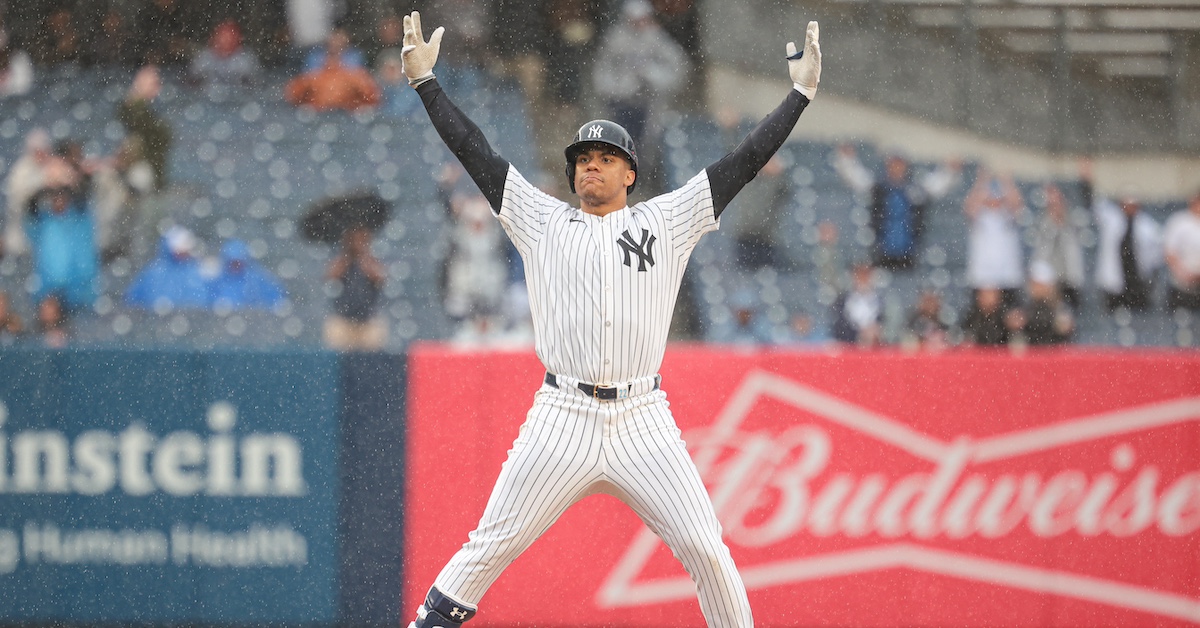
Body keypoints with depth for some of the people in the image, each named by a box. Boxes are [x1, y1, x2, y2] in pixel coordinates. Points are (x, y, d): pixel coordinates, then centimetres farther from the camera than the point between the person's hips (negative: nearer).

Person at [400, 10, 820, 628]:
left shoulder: (666, 221, 11)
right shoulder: (543, 221, 12)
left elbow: (745, 159, 10)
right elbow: (475, 151, 10)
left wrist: (801, 91, 6)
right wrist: (425, 80, 6)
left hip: (644, 424, 0)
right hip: (561, 421, 0)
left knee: (707, 552, -6)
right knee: (489, 549, -5)